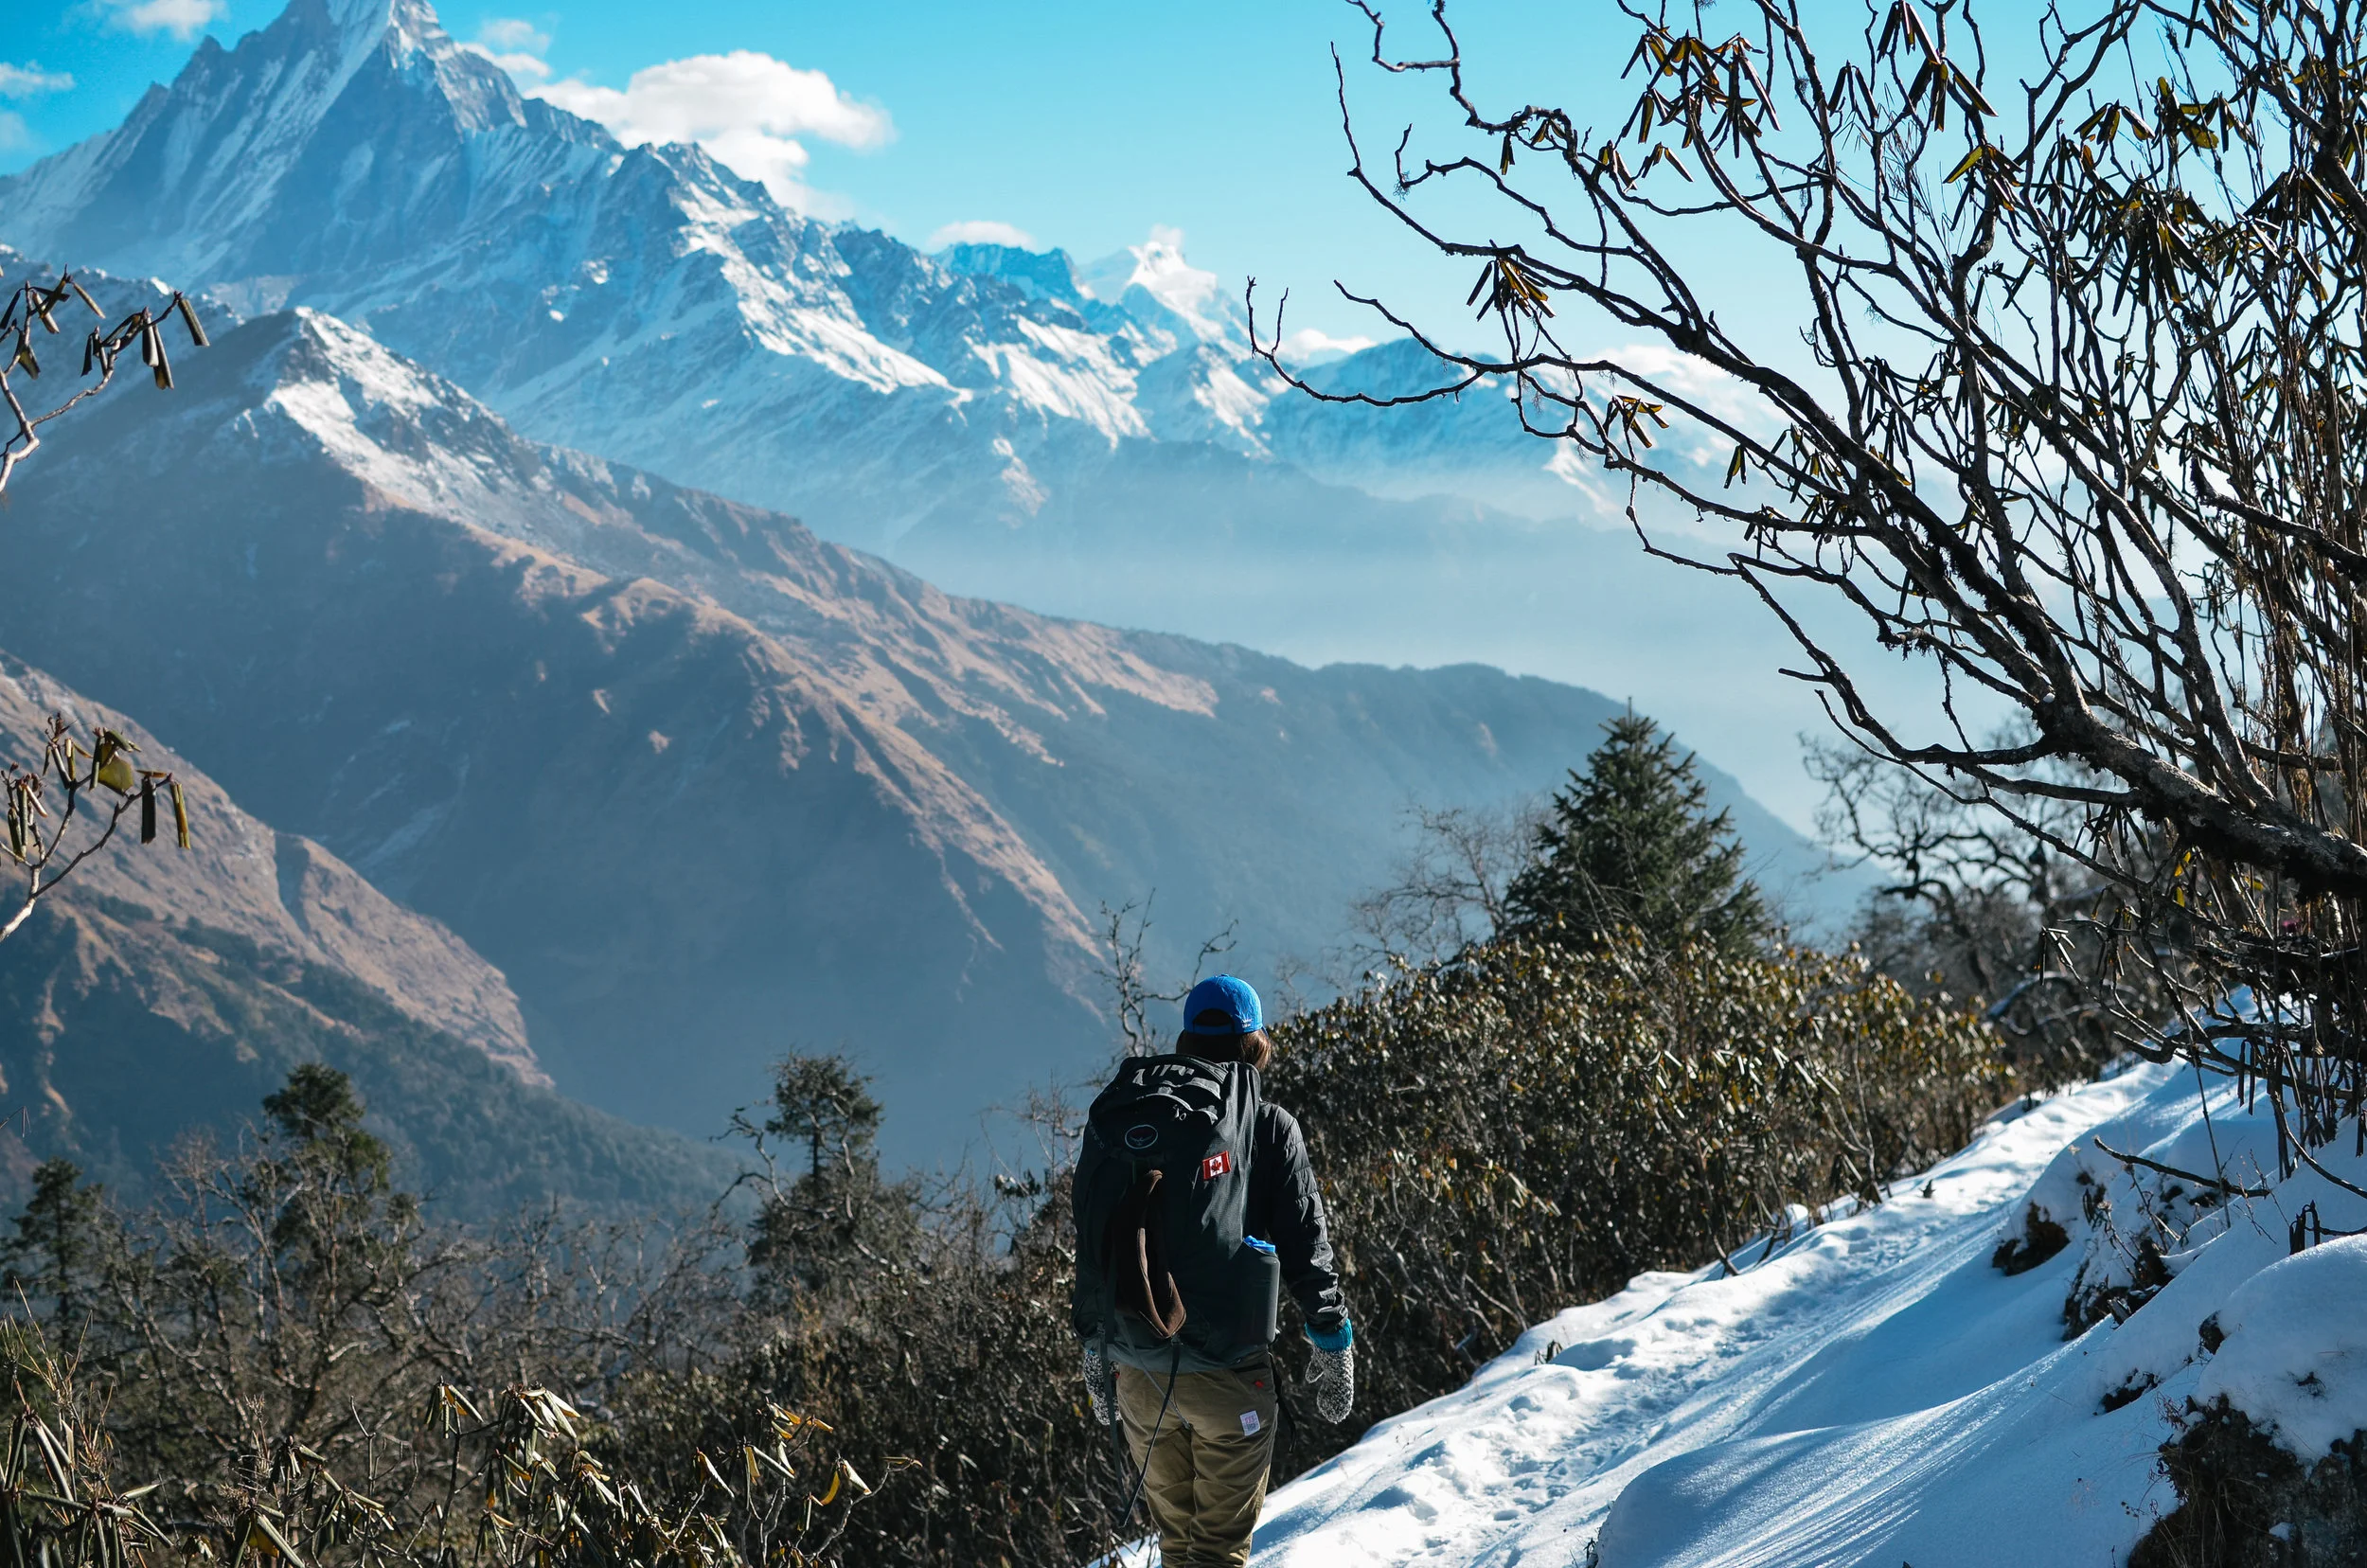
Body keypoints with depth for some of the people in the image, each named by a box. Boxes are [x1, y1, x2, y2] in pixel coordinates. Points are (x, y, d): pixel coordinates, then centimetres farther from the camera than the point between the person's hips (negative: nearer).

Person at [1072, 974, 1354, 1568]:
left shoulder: (1113, 1119, 9)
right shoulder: (1268, 1127, -2)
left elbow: (1089, 1245, 14)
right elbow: (1305, 1245, -2)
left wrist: (1094, 1348, 23)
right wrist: (1333, 1343, 8)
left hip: (1136, 1367, 4)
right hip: (1227, 1366, -4)